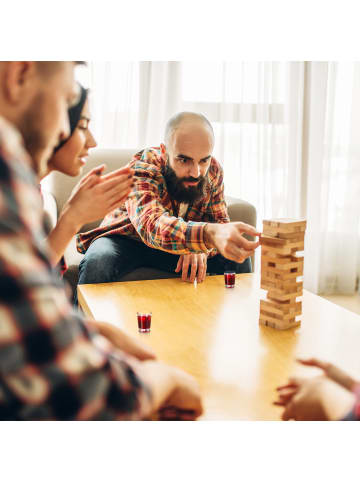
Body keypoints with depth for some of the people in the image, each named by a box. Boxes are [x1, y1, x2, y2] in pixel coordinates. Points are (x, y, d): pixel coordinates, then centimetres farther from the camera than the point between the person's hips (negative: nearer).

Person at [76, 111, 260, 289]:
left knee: (238, 258, -14)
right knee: (97, 262, -35)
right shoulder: (141, 168, -30)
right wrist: (209, 234, -68)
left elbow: (221, 221, -8)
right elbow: (152, 225, -48)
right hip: (127, 241, -4)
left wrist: (201, 250, -33)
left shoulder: (213, 170, -11)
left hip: (175, 247, 4)